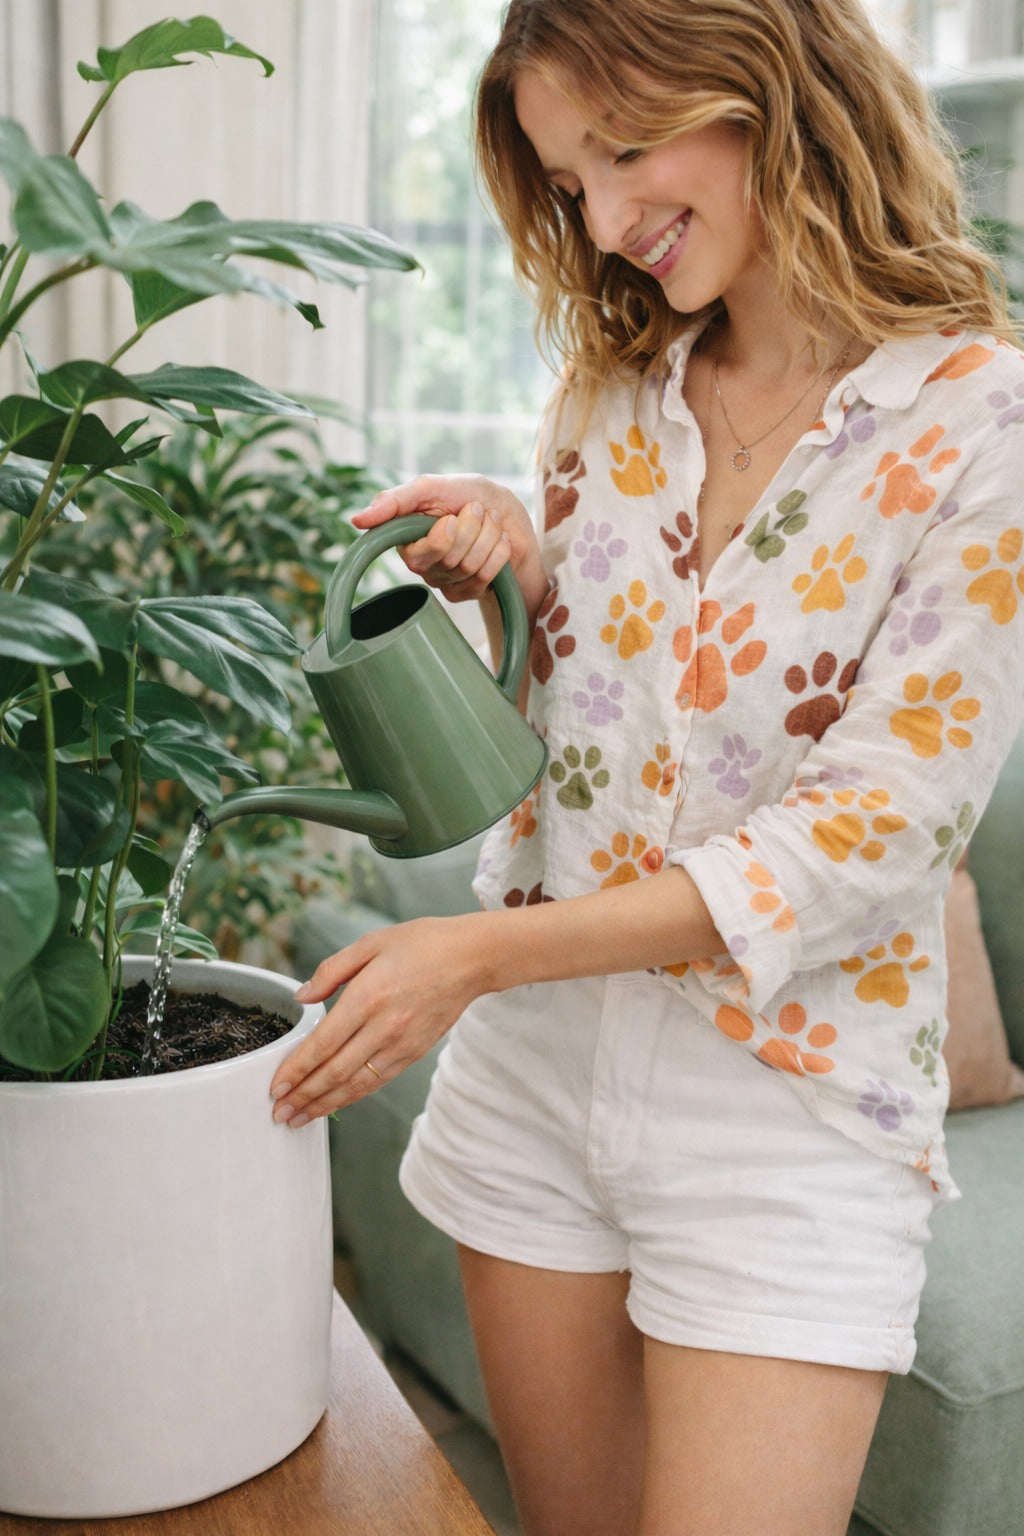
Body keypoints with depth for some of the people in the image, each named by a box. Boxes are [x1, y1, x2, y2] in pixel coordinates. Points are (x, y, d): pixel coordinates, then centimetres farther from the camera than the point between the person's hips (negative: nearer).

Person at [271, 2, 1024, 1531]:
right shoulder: (611, 388, 4)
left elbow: (872, 833, -18)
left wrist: (483, 951, -20)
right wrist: (511, 584, -9)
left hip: (789, 1104, -5)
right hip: (536, 1060, 5)